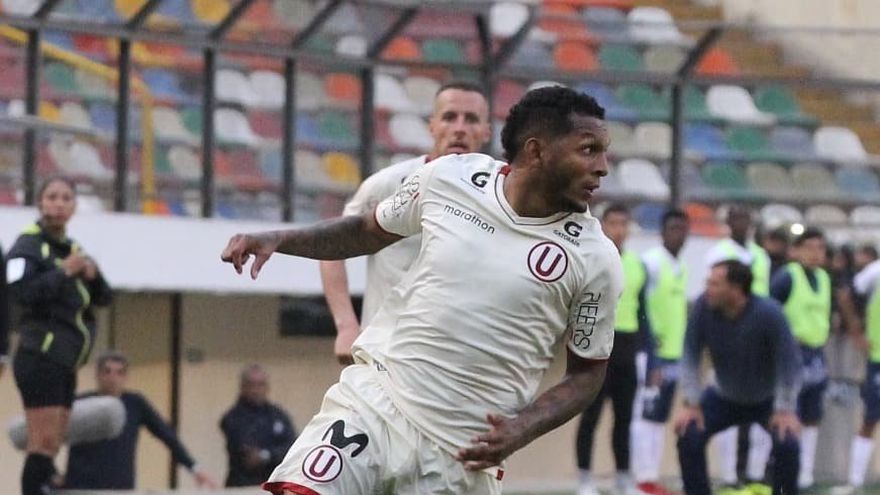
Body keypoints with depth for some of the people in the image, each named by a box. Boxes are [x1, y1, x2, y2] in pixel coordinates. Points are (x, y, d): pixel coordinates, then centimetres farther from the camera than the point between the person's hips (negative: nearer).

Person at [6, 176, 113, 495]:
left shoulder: (72, 249, 17)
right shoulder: (29, 245, -6)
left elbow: (103, 298, 15)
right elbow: (21, 291, -22)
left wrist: (93, 275, -4)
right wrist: (63, 273, -24)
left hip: (65, 362, 8)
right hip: (40, 357, -8)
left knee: (51, 445, 7)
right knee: (44, 442, -15)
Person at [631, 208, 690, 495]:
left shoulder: (680, 268, 16)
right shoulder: (651, 263, -10)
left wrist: (684, 352, 20)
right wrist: (649, 345, -20)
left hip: (674, 354, 8)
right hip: (654, 353, -8)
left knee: (660, 417, 10)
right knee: (647, 415, -6)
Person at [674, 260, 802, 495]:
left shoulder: (768, 313, -30)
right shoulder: (703, 307, -22)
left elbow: (789, 362, -25)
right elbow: (690, 356, -15)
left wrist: (785, 410, -25)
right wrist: (692, 403, -17)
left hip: (767, 401, -3)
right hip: (724, 397, 3)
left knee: (787, 445, -24)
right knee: (689, 436, -16)